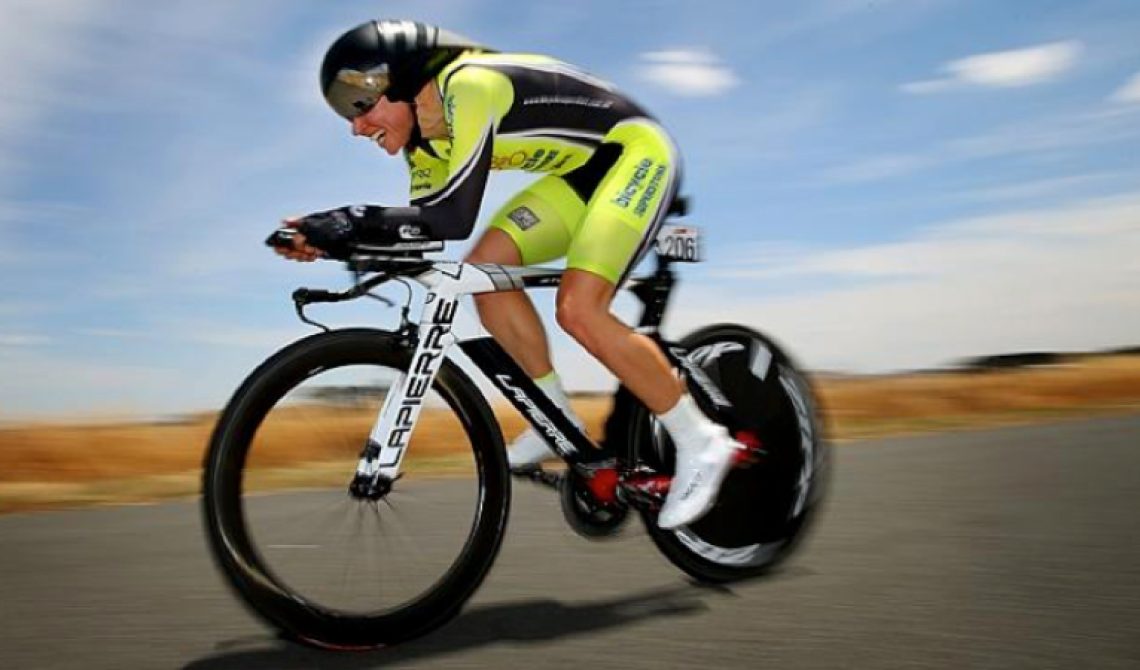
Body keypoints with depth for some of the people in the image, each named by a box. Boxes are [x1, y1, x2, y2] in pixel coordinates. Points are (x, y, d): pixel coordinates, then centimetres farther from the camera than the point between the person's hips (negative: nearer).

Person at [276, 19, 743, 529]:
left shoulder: (469, 86, -27)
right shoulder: (425, 137, 1)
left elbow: (453, 217, -35)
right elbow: (423, 225, 1)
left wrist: (354, 220, -30)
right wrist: (337, 237, -12)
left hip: (637, 154, -9)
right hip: (582, 172, 9)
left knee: (578, 309, -23)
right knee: (485, 266, -6)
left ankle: (701, 445, -8)